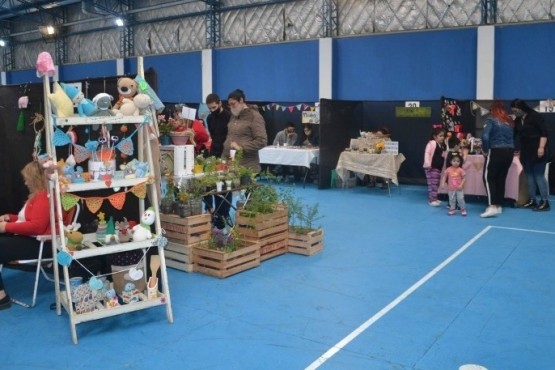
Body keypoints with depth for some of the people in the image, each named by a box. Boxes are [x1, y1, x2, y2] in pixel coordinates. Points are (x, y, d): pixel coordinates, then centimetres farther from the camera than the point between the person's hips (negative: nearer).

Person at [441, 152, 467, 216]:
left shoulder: (460, 170, -7)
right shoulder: (448, 170, -4)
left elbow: (463, 178, -4)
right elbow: (444, 177, 2)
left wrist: (461, 185, -16)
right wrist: (443, 183, -11)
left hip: (459, 188, -2)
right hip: (451, 188, 2)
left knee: (460, 199, -1)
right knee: (452, 199, 11)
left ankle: (463, 209, 13)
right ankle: (452, 209, 23)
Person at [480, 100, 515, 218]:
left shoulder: (491, 120, -4)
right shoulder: (509, 121, 15)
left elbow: (485, 136, -16)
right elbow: (513, 137, 12)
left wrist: (485, 150, -5)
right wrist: (510, 149, 14)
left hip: (496, 151, -6)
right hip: (509, 152, 6)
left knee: (488, 178, -4)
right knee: (501, 179, 12)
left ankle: (492, 206, -15)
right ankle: (498, 206, 16)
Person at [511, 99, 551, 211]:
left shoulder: (535, 116, -10)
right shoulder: (517, 120, 10)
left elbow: (544, 133, -14)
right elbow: (513, 134, 15)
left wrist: (541, 147, -21)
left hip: (537, 150, -7)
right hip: (525, 151, 7)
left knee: (539, 175, -8)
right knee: (529, 175, 7)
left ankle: (544, 202, -5)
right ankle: (531, 200, 12)